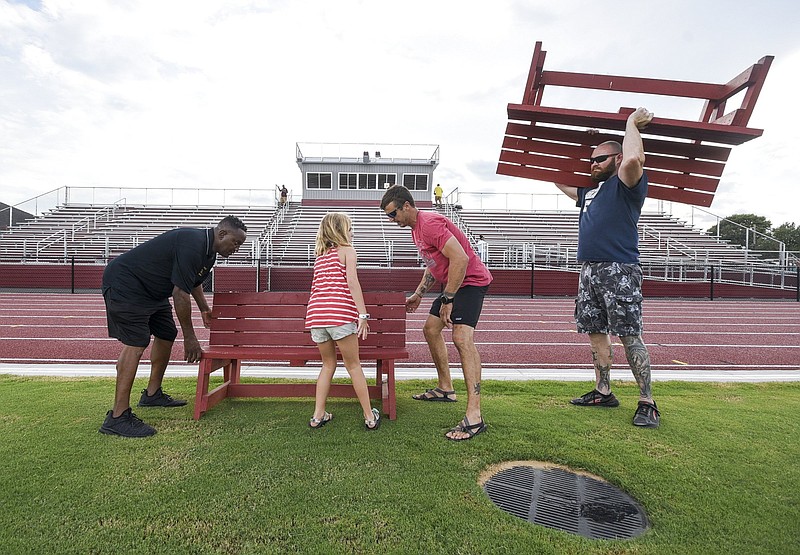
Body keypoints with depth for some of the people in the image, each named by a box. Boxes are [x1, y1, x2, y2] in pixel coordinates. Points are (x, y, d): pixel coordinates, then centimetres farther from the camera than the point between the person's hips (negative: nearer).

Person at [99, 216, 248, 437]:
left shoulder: (207, 250, 5)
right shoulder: (192, 245, -26)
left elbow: (194, 281, 25)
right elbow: (180, 293, -25)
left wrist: (205, 309, 38)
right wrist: (190, 337, -17)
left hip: (151, 290, 11)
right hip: (124, 284, -11)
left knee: (166, 335, 14)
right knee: (136, 344, -18)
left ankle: (152, 394, 28)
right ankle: (118, 417, -15)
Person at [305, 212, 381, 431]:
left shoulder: (320, 257, 25)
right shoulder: (347, 250, 6)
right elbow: (352, 280, -9)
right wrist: (363, 314, -14)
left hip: (315, 314, 5)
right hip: (339, 314, -5)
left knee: (328, 364, 20)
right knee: (353, 365, 6)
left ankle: (318, 415, 20)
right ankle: (370, 417, 14)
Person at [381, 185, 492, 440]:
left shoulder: (430, 223, -21)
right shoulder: (416, 229, 12)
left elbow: (460, 259, -30)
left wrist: (447, 300, -25)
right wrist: (418, 294, 22)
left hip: (471, 281, -11)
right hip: (454, 284, 11)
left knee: (462, 338, -23)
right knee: (431, 328, 17)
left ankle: (474, 416, -26)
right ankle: (445, 389, 29)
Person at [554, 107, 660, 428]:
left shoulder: (625, 185, -1)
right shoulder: (590, 192, 23)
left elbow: (633, 159, -23)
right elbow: (562, 184, 39)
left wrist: (632, 123, -9)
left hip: (619, 271, -8)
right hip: (589, 272, 8)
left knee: (629, 336, -7)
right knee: (595, 333, 10)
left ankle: (647, 403, 0)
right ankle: (603, 393, 21)